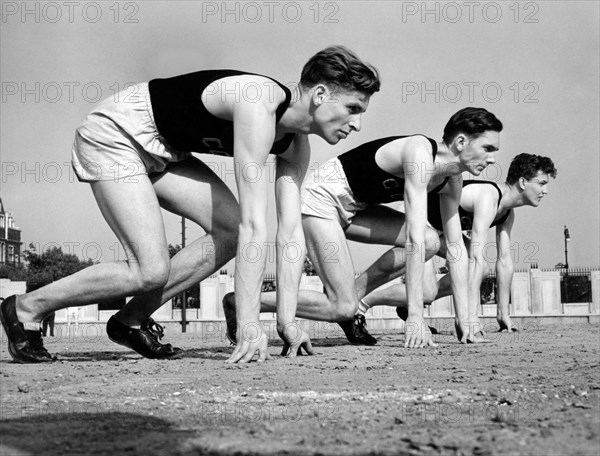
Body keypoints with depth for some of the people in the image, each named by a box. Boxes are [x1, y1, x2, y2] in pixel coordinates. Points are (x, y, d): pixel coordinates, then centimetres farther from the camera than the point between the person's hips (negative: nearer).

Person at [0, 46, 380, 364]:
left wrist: (288, 320, -8)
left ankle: (132, 320, 6)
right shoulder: (260, 105, -31)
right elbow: (254, 223, -35)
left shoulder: (297, 145, -3)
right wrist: (249, 324, -35)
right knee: (152, 271, -16)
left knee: (231, 231, -7)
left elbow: (291, 230, -2)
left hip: (161, 149, 9)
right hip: (113, 134, -9)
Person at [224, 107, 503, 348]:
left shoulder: (452, 179, -1)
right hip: (321, 198, -9)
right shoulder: (420, 154, -29)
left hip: (353, 207, 9)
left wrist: (463, 317, -2)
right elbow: (414, 238, -35)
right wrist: (415, 318, -36)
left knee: (431, 242, -9)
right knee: (343, 309, -14)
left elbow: (456, 246, 3)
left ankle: (352, 295, 2)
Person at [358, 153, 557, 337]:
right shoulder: (488, 196, -33)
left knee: (477, 270, -4)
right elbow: (477, 257, -40)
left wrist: (503, 313, 0)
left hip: (441, 228, 10)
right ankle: (361, 303, -6)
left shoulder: (508, 213, -3)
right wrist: (471, 316, -44)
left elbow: (505, 261, 3)